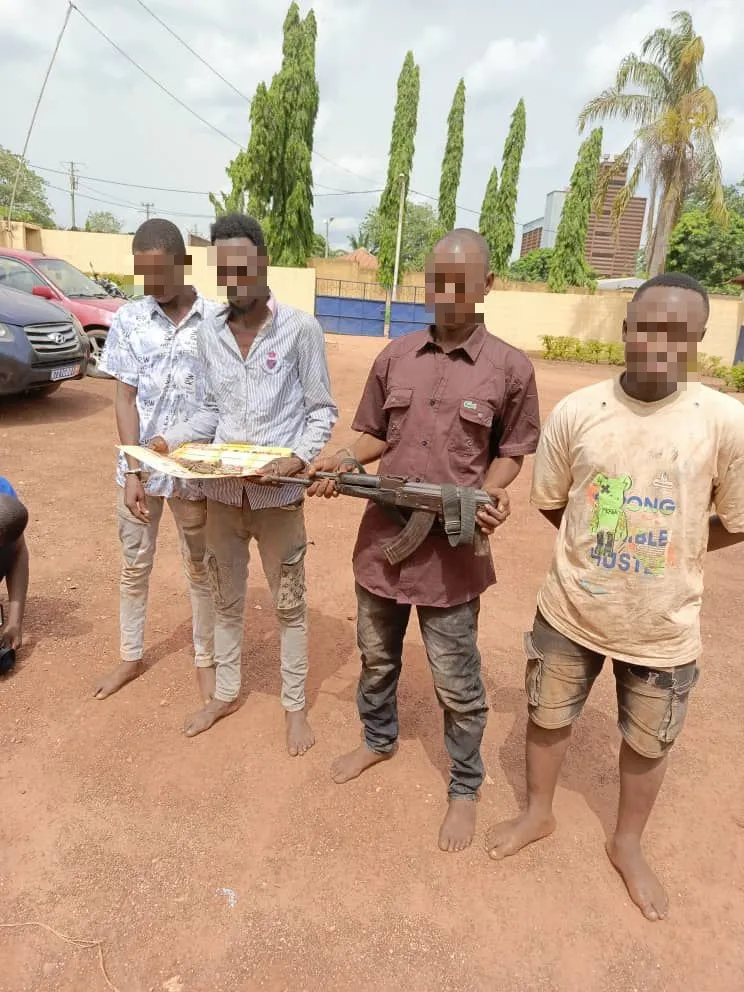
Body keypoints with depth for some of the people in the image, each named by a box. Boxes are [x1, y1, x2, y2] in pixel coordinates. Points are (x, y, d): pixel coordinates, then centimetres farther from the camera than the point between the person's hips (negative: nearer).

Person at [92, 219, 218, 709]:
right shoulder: (128, 320, -2)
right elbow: (126, 399, -3)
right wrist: (133, 471, -12)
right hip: (140, 464, 2)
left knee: (201, 568, 11)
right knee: (134, 564, 15)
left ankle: (206, 660, 30)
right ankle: (132, 656, 36)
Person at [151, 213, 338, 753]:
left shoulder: (301, 328, -9)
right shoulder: (211, 333, 4)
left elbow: (323, 410, -5)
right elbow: (213, 410, 11)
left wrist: (298, 458, -22)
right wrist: (171, 440, -6)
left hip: (278, 494, -4)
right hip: (222, 491, 4)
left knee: (289, 602, 11)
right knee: (227, 598, 19)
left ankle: (296, 705, 29)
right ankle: (226, 692, 40)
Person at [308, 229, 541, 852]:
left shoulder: (510, 368, -7)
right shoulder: (396, 356, 3)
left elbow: (510, 452, 1)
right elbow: (376, 436, 10)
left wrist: (490, 494, -18)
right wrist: (342, 462, -10)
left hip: (453, 549, -3)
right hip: (382, 537, 4)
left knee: (457, 682, 11)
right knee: (377, 656, 23)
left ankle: (465, 789, 36)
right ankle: (378, 740, 52)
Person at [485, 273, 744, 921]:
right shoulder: (576, 412, -12)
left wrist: (666, 549, -3)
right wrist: (600, 546, -3)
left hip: (663, 627, 0)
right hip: (570, 611, 1)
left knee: (648, 744, 21)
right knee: (549, 718, 20)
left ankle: (628, 844, 51)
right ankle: (539, 813, 50)